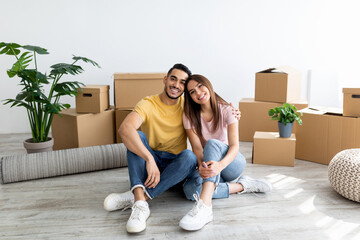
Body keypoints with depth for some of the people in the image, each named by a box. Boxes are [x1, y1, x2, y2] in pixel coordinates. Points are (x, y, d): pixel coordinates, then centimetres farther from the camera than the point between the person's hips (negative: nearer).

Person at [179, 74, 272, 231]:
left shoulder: (226, 110, -10)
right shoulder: (189, 116, -5)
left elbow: (234, 146, -22)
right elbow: (197, 147, -15)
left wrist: (220, 164, -44)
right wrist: (201, 165, -40)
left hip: (231, 162, -2)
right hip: (209, 164, 2)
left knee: (212, 143, -36)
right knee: (190, 189, -32)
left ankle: (204, 206, -53)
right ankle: (242, 185, -18)